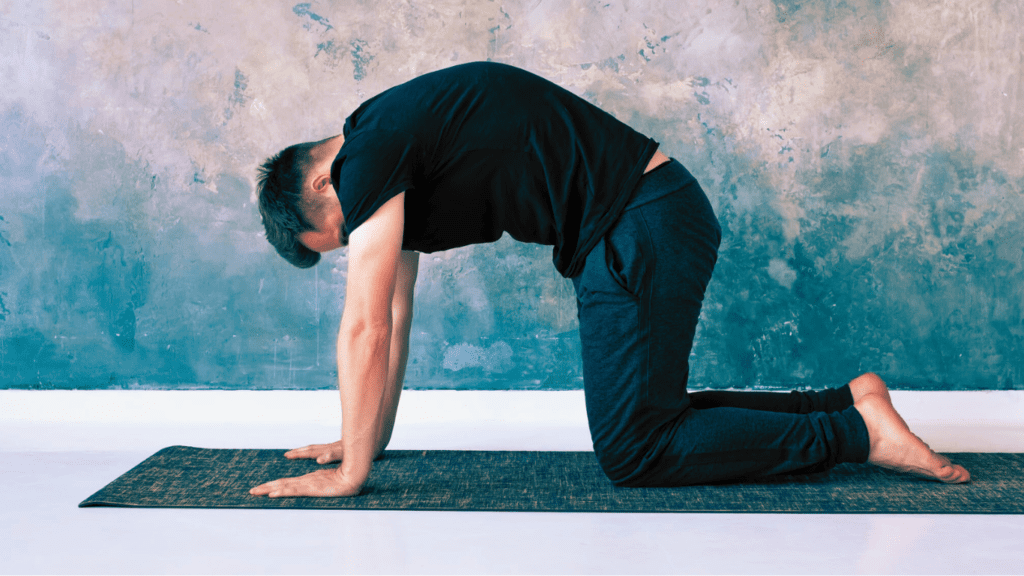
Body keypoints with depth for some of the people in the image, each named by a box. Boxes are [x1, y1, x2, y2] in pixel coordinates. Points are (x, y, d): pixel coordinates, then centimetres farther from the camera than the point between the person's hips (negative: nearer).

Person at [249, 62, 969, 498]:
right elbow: (395, 321, 22)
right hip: (644, 227, 10)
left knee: (634, 451, -6)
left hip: (645, 229, -10)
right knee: (642, 417, 17)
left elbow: (365, 328, -13)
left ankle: (856, 432, -2)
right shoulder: (393, 165, 17)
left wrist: (350, 472, -7)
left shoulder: (372, 153, -12)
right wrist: (368, 440, 25)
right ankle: (849, 400, 18)